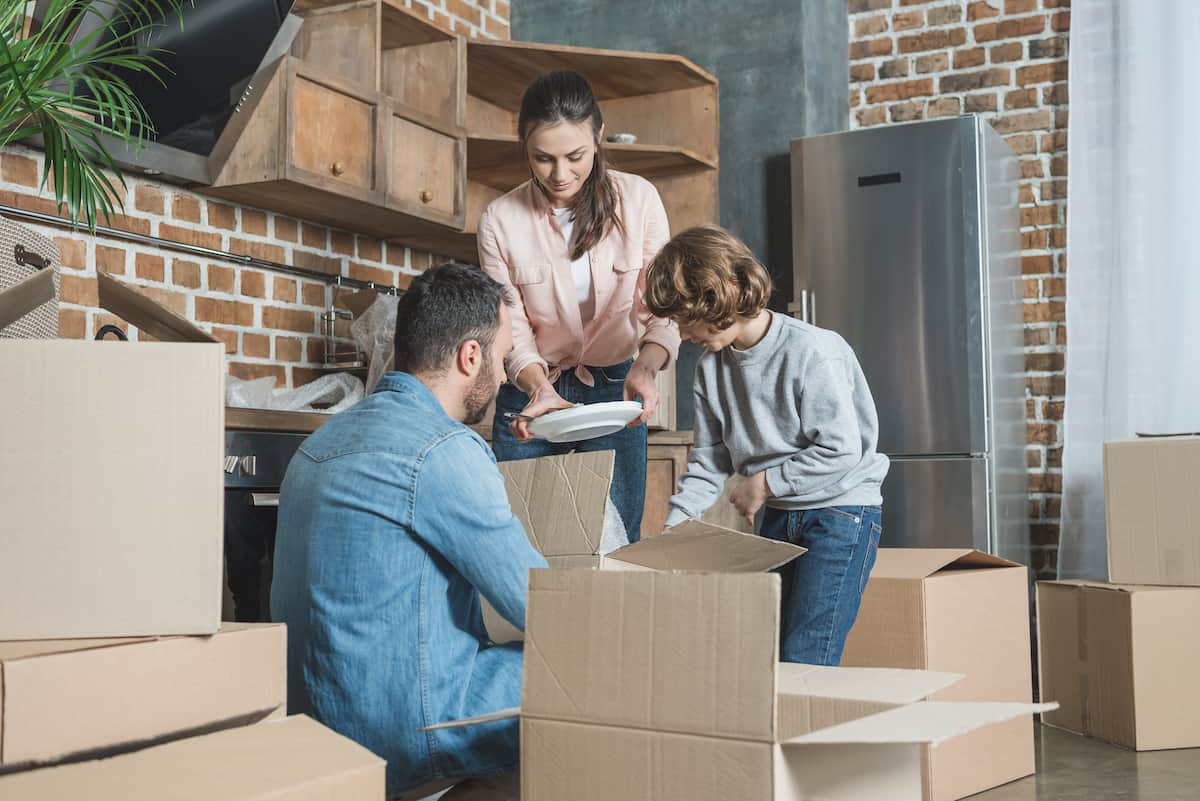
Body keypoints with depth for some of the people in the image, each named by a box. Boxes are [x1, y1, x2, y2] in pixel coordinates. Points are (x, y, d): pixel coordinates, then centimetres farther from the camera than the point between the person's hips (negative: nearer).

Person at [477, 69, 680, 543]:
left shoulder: (638, 198, -9)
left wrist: (645, 368, -31)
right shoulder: (501, 220, -10)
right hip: (532, 392, 0)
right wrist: (539, 387, -28)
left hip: (614, 392, 0)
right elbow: (513, 332, -8)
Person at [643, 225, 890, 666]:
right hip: (777, 516, 7)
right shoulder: (710, 366, 2)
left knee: (802, 663, -12)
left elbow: (840, 451, -20)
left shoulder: (811, 351, -19)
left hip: (841, 513, -7)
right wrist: (673, 531, -7)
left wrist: (764, 483, -12)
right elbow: (707, 463, 6)